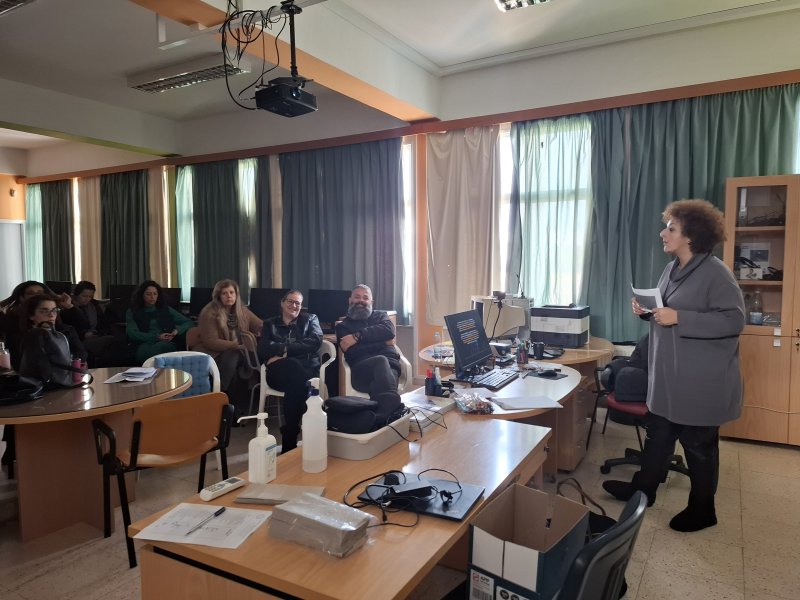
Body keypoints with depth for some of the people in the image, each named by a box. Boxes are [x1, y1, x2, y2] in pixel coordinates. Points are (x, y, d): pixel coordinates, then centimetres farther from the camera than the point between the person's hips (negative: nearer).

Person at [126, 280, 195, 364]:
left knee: (163, 346, -38)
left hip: (167, 344, 1)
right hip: (145, 344, -1)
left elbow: (189, 322, 21)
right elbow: (132, 333, 2)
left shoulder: (166, 309, 24)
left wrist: (177, 330, -1)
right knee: (145, 349, -39)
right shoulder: (132, 312, 19)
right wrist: (156, 337, -10)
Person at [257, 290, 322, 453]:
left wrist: (282, 349, -5)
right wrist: (285, 348, -9)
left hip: (307, 369, 0)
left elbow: (315, 342, 1)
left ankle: (289, 440, -26)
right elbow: (263, 350, 6)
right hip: (278, 372, 0)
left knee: (295, 385, -37)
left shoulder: (310, 319, 22)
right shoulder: (270, 323, 24)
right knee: (293, 365, -36)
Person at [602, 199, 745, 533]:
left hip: (701, 382, -8)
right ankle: (643, 488, 36)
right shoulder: (672, 270, 9)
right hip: (668, 376, 8)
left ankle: (702, 510, 26)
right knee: (658, 435, 19)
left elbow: (734, 320, -23)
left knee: (699, 445, 8)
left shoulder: (716, 273, -17)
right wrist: (646, 311, -1)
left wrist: (679, 318, -28)